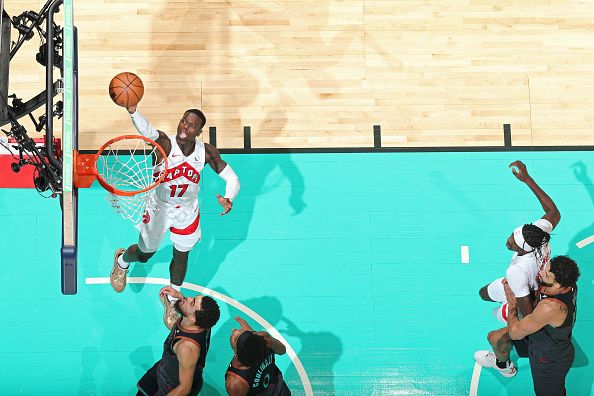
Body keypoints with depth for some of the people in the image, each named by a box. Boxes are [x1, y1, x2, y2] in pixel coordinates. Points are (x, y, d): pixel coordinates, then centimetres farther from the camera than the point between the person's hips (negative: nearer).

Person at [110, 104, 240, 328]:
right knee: (144, 254, 18)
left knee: (181, 257, 19)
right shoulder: (165, 144, -30)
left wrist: (229, 198, -35)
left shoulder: (206, 152, -20)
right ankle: (122, 261, 56)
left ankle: (171, 300, 47)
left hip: (186, 212, 3)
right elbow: (147, 130, -53)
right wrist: (132, 110, -75)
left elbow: (232, 178, -13)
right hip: (158, 208, -2)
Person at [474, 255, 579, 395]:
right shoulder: (568, 283, -20)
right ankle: (503, 365, 53)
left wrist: (512, 302, -17)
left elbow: (515, 333, -30)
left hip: (550, 361, -9)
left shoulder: (551, 307, -45)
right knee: (494, 337, 20)